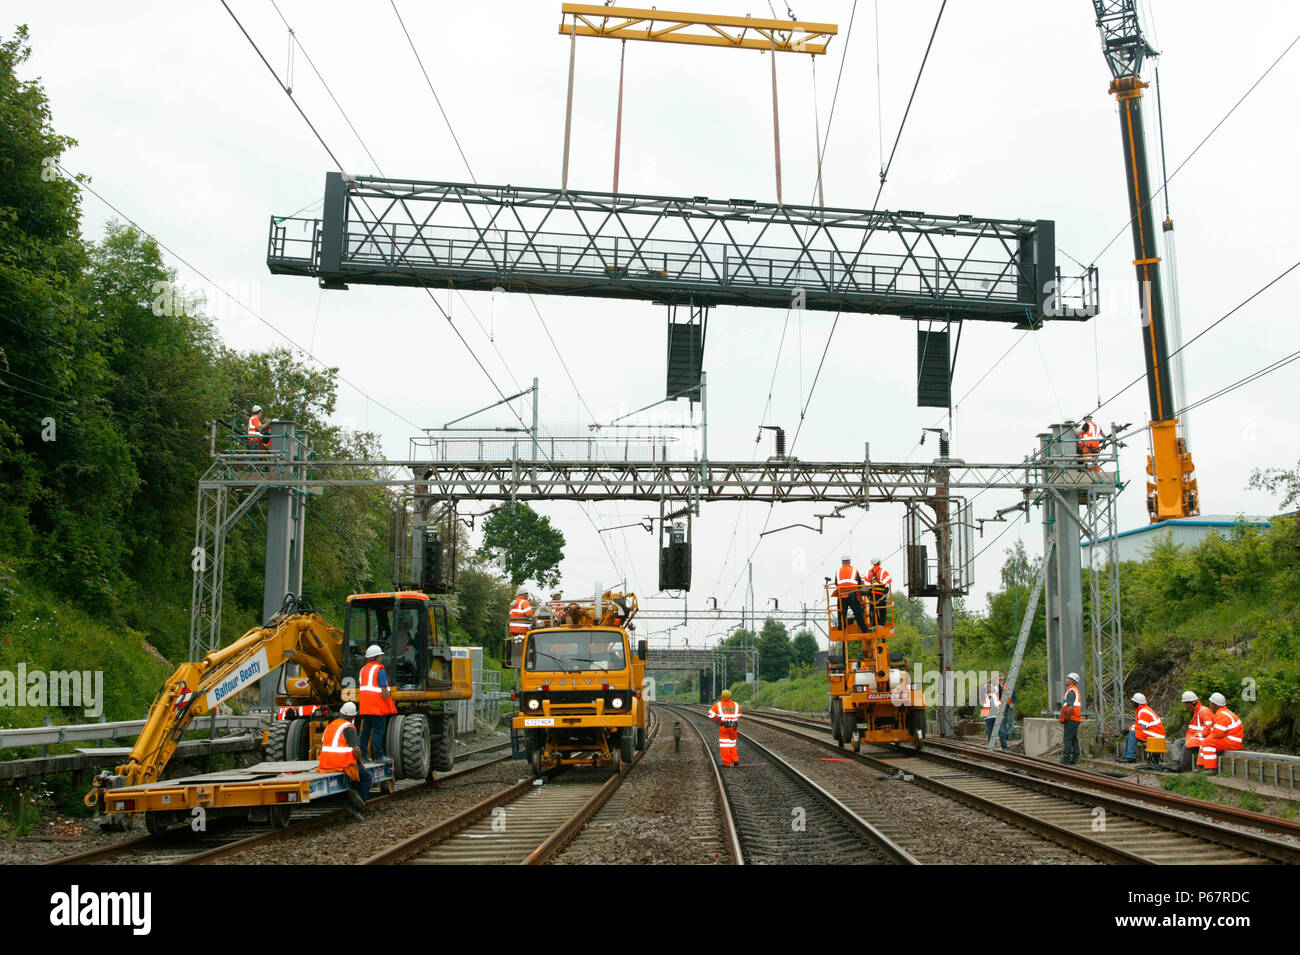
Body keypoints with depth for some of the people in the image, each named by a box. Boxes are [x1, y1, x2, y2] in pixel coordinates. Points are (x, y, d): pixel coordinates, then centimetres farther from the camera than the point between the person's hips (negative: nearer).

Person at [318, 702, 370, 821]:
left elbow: (323, 746, 22)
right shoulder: (349, 728, -8)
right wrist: (360, 762, 1)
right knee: (367, 776, 16)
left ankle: (353, 789, 3)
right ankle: (356, 808, 7)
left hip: (326, 766, 7)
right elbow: (356, 749, -17)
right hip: (344, 765, -7)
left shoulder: (329, 726, 15)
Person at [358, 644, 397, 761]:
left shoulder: (363, 670, 16)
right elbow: (384, 690, -16)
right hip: (378, 707, -8)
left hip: (365, 707, 8)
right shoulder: (379, 670, -10)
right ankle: (378, 755, -6)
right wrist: (389, 699, -7)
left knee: (366, 730, 11)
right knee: (378, 731, -5)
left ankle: (362, 755, 12)